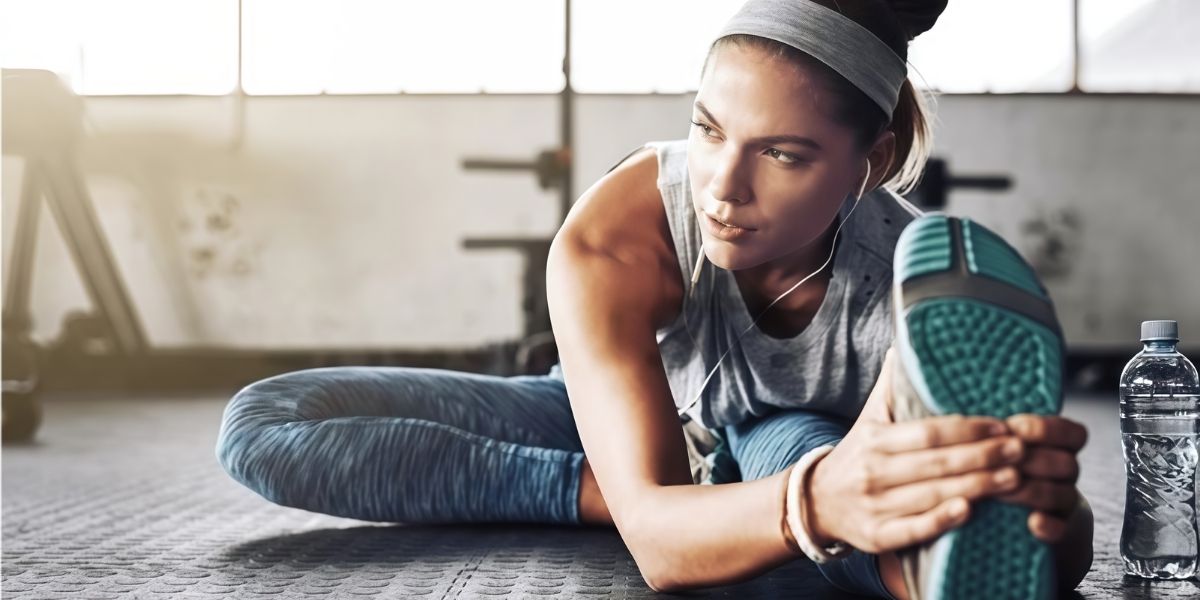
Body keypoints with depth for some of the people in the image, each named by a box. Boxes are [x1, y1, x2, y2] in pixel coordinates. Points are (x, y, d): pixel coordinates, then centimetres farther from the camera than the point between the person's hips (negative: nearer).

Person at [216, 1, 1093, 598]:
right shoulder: (609, 245, -36)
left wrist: (1042, 511, -63)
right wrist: (815, 504, -69)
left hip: (808, 444, -4)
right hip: (626, 422, 5)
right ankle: (597, 491, -17)